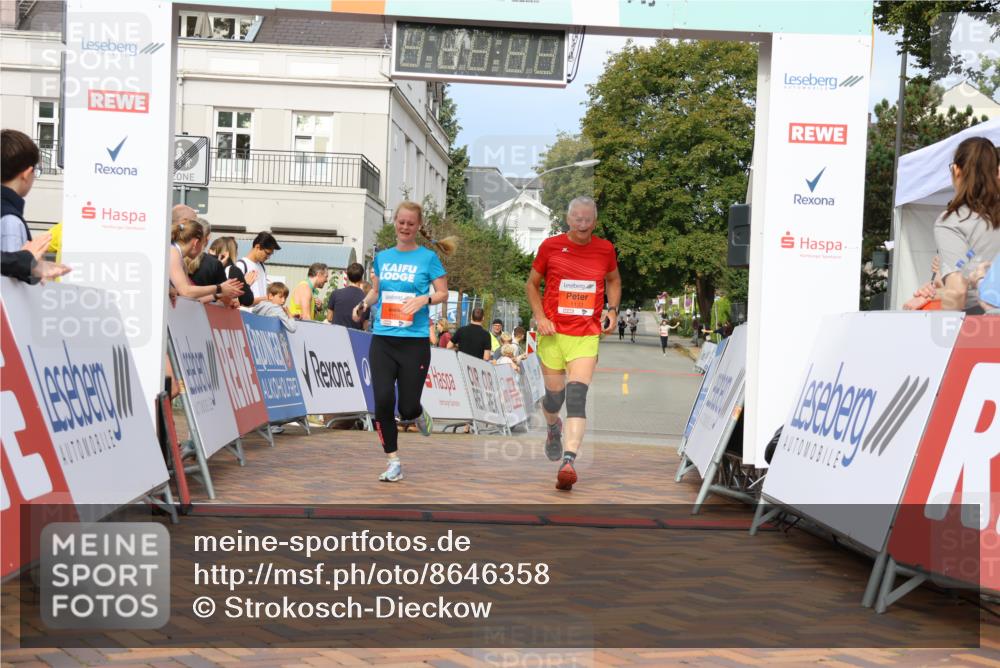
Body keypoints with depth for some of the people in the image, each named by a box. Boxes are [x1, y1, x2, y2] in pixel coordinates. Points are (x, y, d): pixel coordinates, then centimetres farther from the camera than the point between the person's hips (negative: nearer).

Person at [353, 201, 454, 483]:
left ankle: (419, 414, 35)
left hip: (414, 341, -3)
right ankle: (393, 462, 5)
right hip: (382, 338, 3)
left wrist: (424, 299, -18)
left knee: (407, 408, -4)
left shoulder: (428, 257, 0)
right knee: (383, 400, -9)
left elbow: (443, 293, 1)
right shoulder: (382, 257, 11)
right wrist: (364, 303, 0)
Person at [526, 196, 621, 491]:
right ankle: (553, 427, 46)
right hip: (553, 333, 0)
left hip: (587, 335, 0)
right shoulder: (550, 246, -1)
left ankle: (568, 462, -22)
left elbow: (613, 280, 23)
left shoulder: (605, 249, 4)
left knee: (577, 397, -16)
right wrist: (540, 317, -5)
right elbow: (532, 284, 9)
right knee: (554, 397, 9)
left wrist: (612, 309, 7)